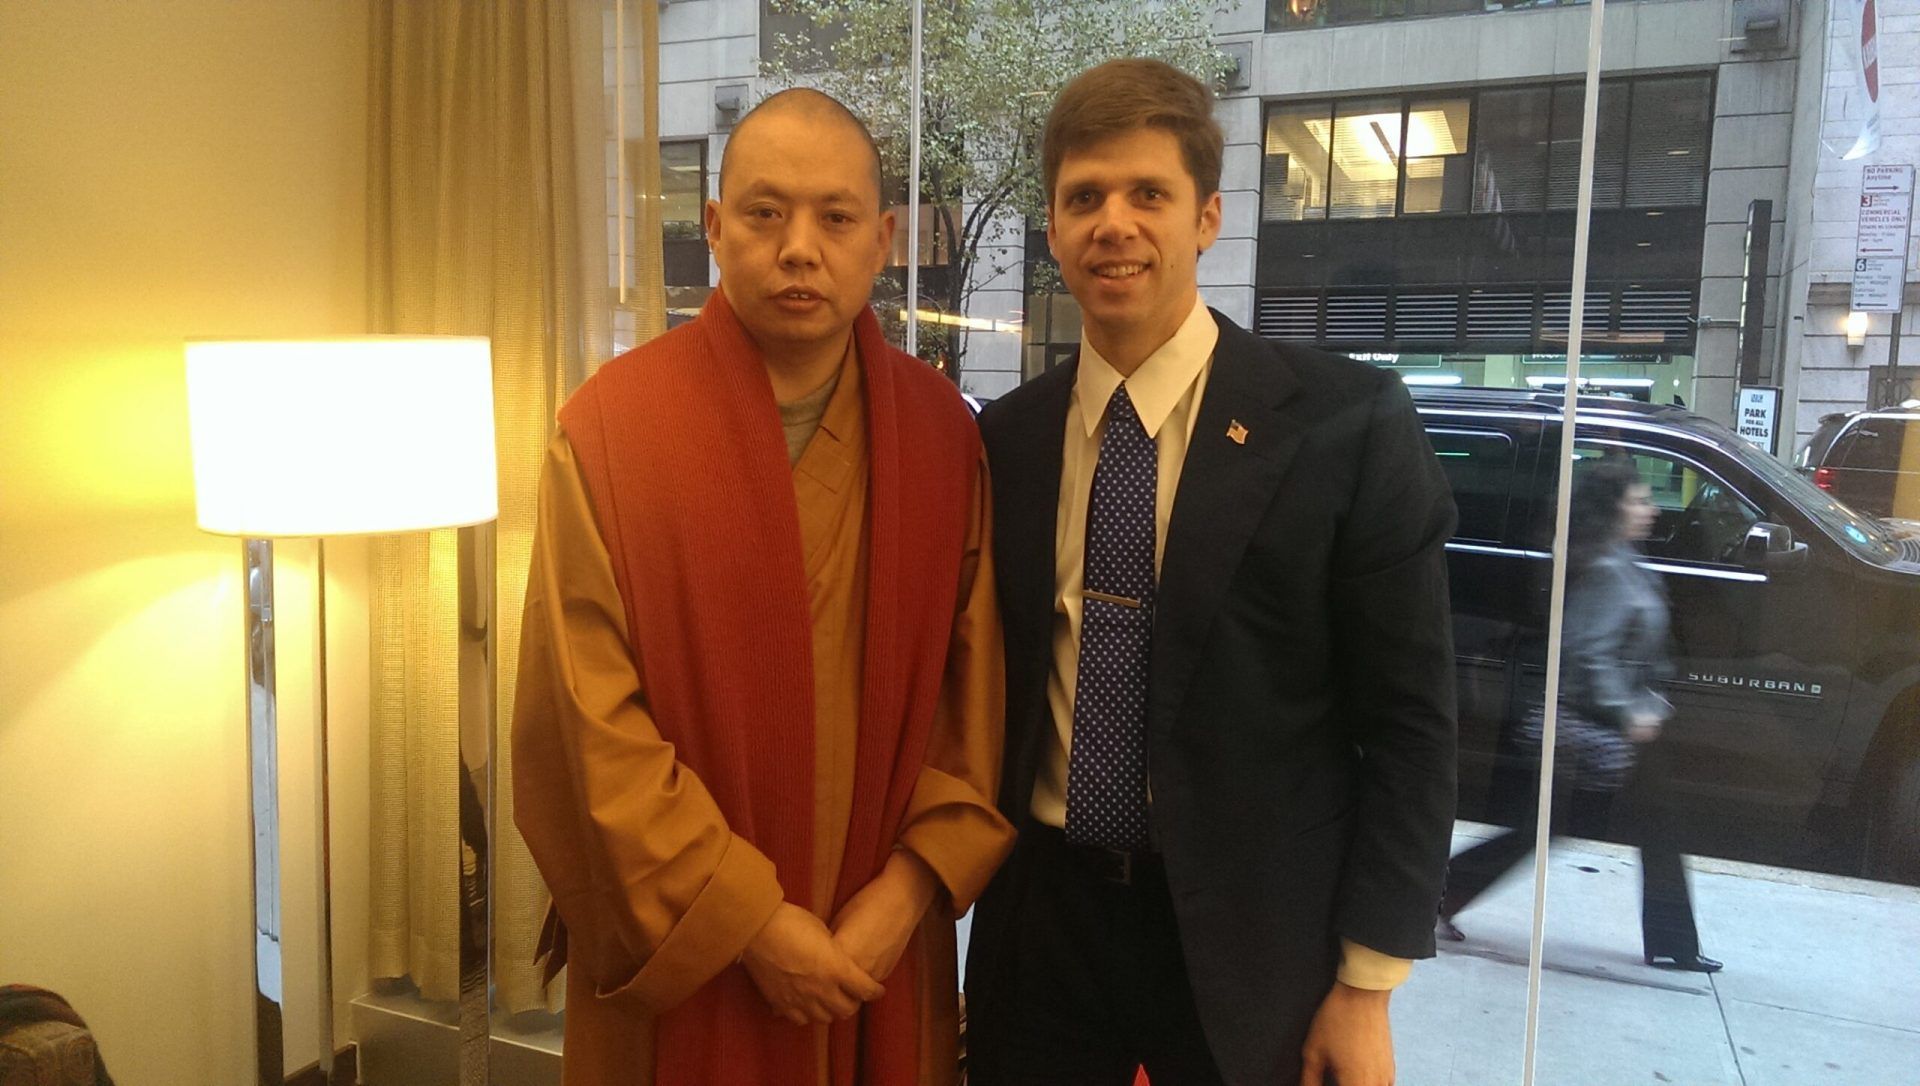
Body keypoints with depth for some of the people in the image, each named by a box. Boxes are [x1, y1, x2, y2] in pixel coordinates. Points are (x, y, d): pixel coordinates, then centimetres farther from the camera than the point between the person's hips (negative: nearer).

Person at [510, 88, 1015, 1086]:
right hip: (672, 953, -2)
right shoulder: (610, 426, -11)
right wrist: (746, 917, -14)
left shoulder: (941, 432, -2)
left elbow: (978, 682, -1)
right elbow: (588, 718, -13)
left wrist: (911, 884, -10)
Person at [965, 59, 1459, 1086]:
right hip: (1040, 916, 3)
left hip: (1247, 931, -2)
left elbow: (1407, 721, -8)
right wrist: (970, 885, 5)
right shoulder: (1003, 438, 0)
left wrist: (1367, 985, -7)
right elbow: (991, 688, 8)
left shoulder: (1347, 423, -10)